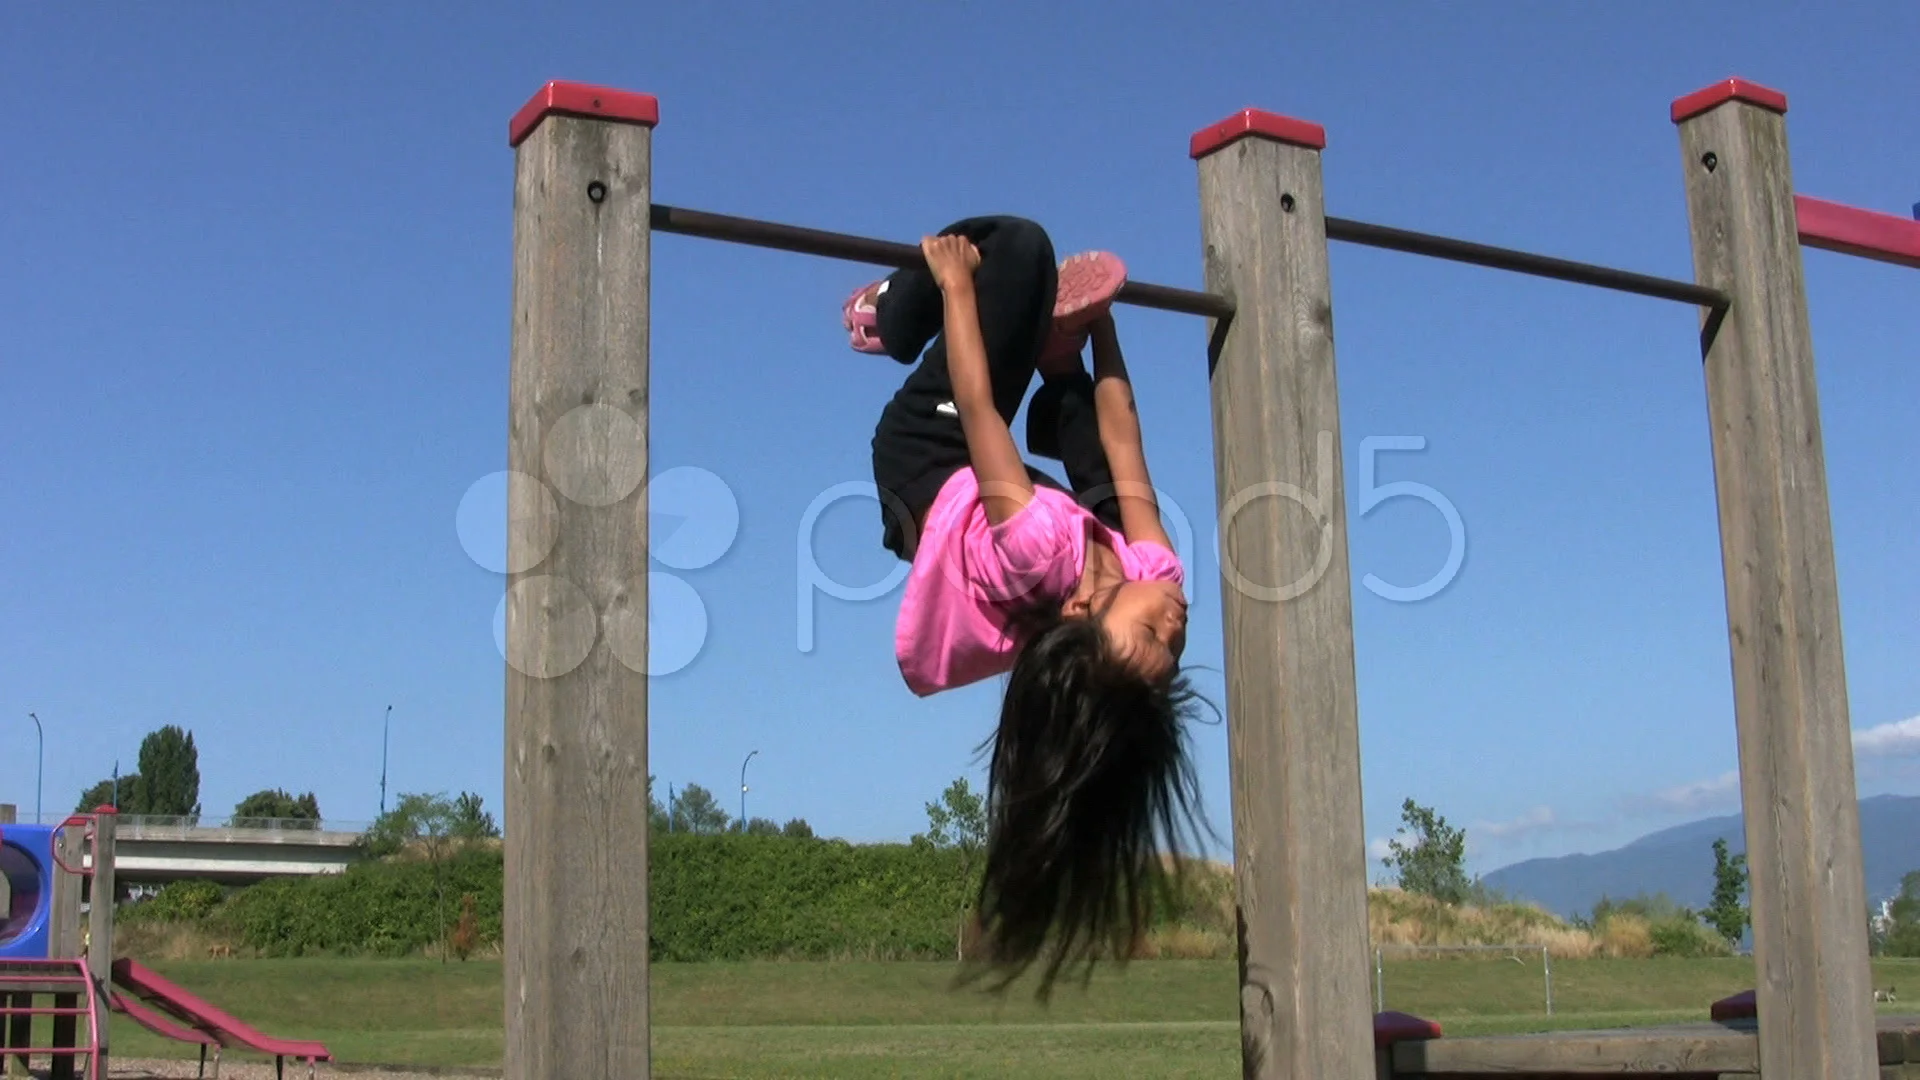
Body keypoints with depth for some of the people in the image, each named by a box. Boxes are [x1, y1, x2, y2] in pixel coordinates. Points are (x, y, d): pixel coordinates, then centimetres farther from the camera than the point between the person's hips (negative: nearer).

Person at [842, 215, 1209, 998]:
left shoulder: (1046, 553, -45)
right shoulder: (1159, 574, -30)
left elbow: (978, 407, -35)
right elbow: (1126, 459, -17)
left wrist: (956, 282, -23)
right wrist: (1101, 324, -4)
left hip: (925, 458, -4)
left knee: (1022, 244, -11)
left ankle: (892, 320, 13)